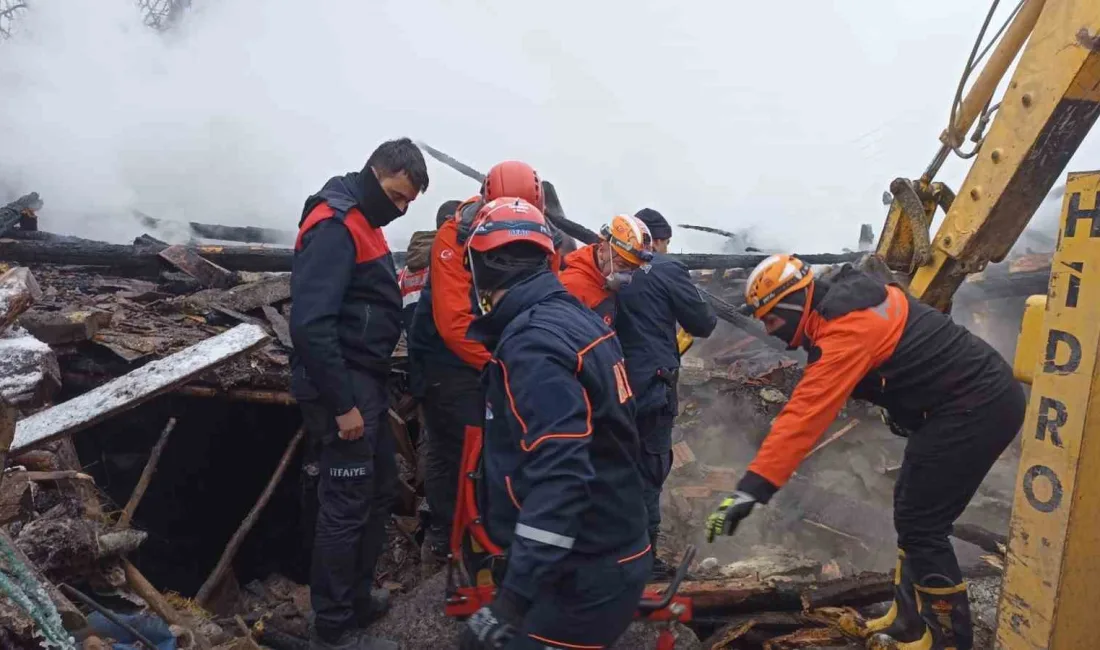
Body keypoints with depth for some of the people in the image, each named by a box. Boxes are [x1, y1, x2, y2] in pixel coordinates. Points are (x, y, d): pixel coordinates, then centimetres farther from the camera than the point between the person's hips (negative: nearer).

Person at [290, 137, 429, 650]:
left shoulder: (359, 221, 14)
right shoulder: (334, 225, -18)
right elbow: (310, 324, -25)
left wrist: (371, 387, 17)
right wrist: (342, 403, -22)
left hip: (365, 382, 10)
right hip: (345, 388, -10)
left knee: (381, 488, 18)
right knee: (346, 506, -1)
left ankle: (356, 596, 33)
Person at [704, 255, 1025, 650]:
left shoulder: (847, 325, -26)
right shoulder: (842, 303, 4)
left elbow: (806, 412, -34)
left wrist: (751, 488, -36)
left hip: (977, 407, -10)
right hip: (979, 396, 10)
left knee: (920, 525, -5)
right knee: (912, 512, 16)